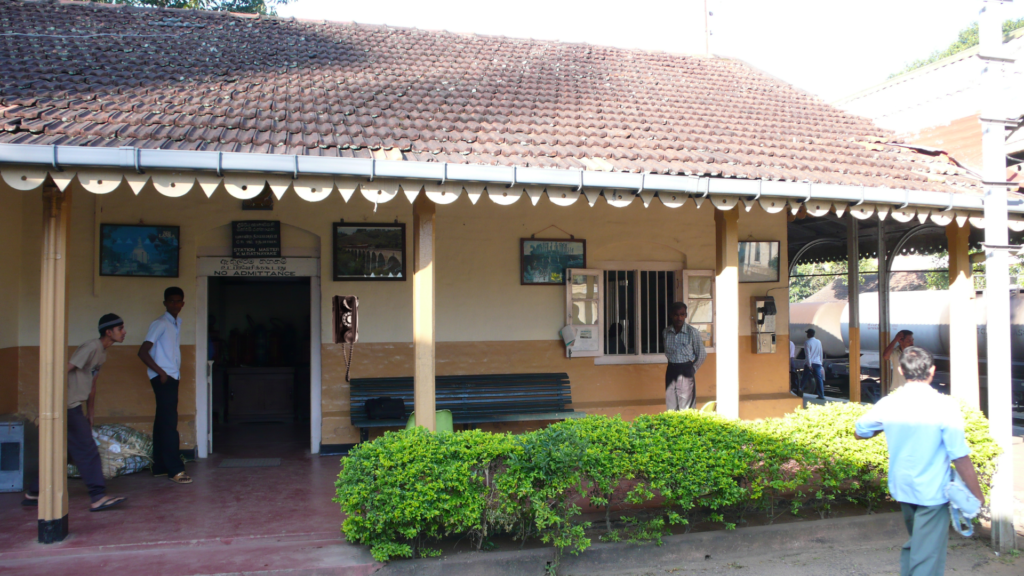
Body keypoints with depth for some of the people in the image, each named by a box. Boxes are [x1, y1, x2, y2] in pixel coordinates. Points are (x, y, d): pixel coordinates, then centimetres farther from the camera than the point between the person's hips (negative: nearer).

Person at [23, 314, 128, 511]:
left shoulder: (102, 352, 15)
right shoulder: (92, 347, -15)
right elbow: (66, 369, -20)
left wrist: (91, 412, 22)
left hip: (73, 408, 10)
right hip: (68, 406, -10)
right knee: (88, 451, -9)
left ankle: (34, 494, 27)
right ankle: (98, 498, -7)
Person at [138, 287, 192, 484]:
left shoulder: (177, 324, 17)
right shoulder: (160, 324, -9)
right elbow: (143, 352, -15)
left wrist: (177, 373, 12)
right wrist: (160, 372, -15)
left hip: (172, 378, 9)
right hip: (163, 379, -9)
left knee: (163, 422, 12)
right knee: (169, 422, -10)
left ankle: (160, 466, 18)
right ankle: (175, 470, -11)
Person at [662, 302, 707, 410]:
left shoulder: (693, 332, -8)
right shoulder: (665, 332, 3)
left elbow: (702, 354, 1)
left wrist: (693, 369, 4)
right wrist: (672, 363, 10)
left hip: (686, 370, -4)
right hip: (671, 371, 4)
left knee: (687, 408, -4)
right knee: (671, 406, 6)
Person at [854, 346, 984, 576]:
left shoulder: (887, 405, -5)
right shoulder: (945, 407, -17)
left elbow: (859, 432, 11)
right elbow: (960, 457, -16)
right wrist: (977, 495, -5)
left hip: (902, 489, 5)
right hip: (932, 493, -4)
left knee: (915, 542, 26)